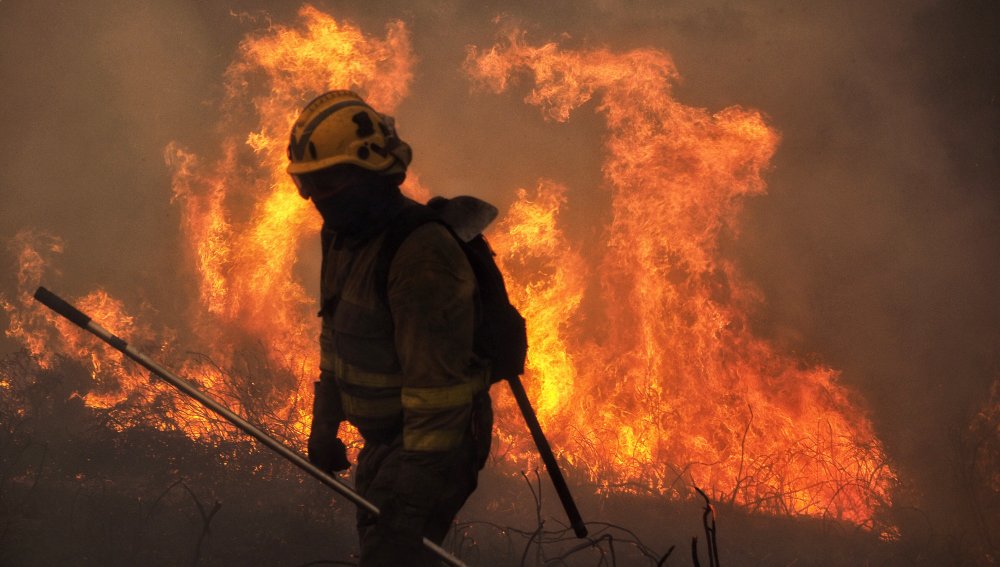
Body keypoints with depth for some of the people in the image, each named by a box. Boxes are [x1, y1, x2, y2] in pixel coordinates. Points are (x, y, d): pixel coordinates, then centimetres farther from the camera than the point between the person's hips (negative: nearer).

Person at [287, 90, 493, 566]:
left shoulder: (421, 257, -28)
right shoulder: (344, 236, 3)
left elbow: (438, 381, -29)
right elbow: (337, 336, 17)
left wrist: (419, 483, -28)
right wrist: (324, 425, 21)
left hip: (430, 442, -10)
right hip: (383, 438, 10)